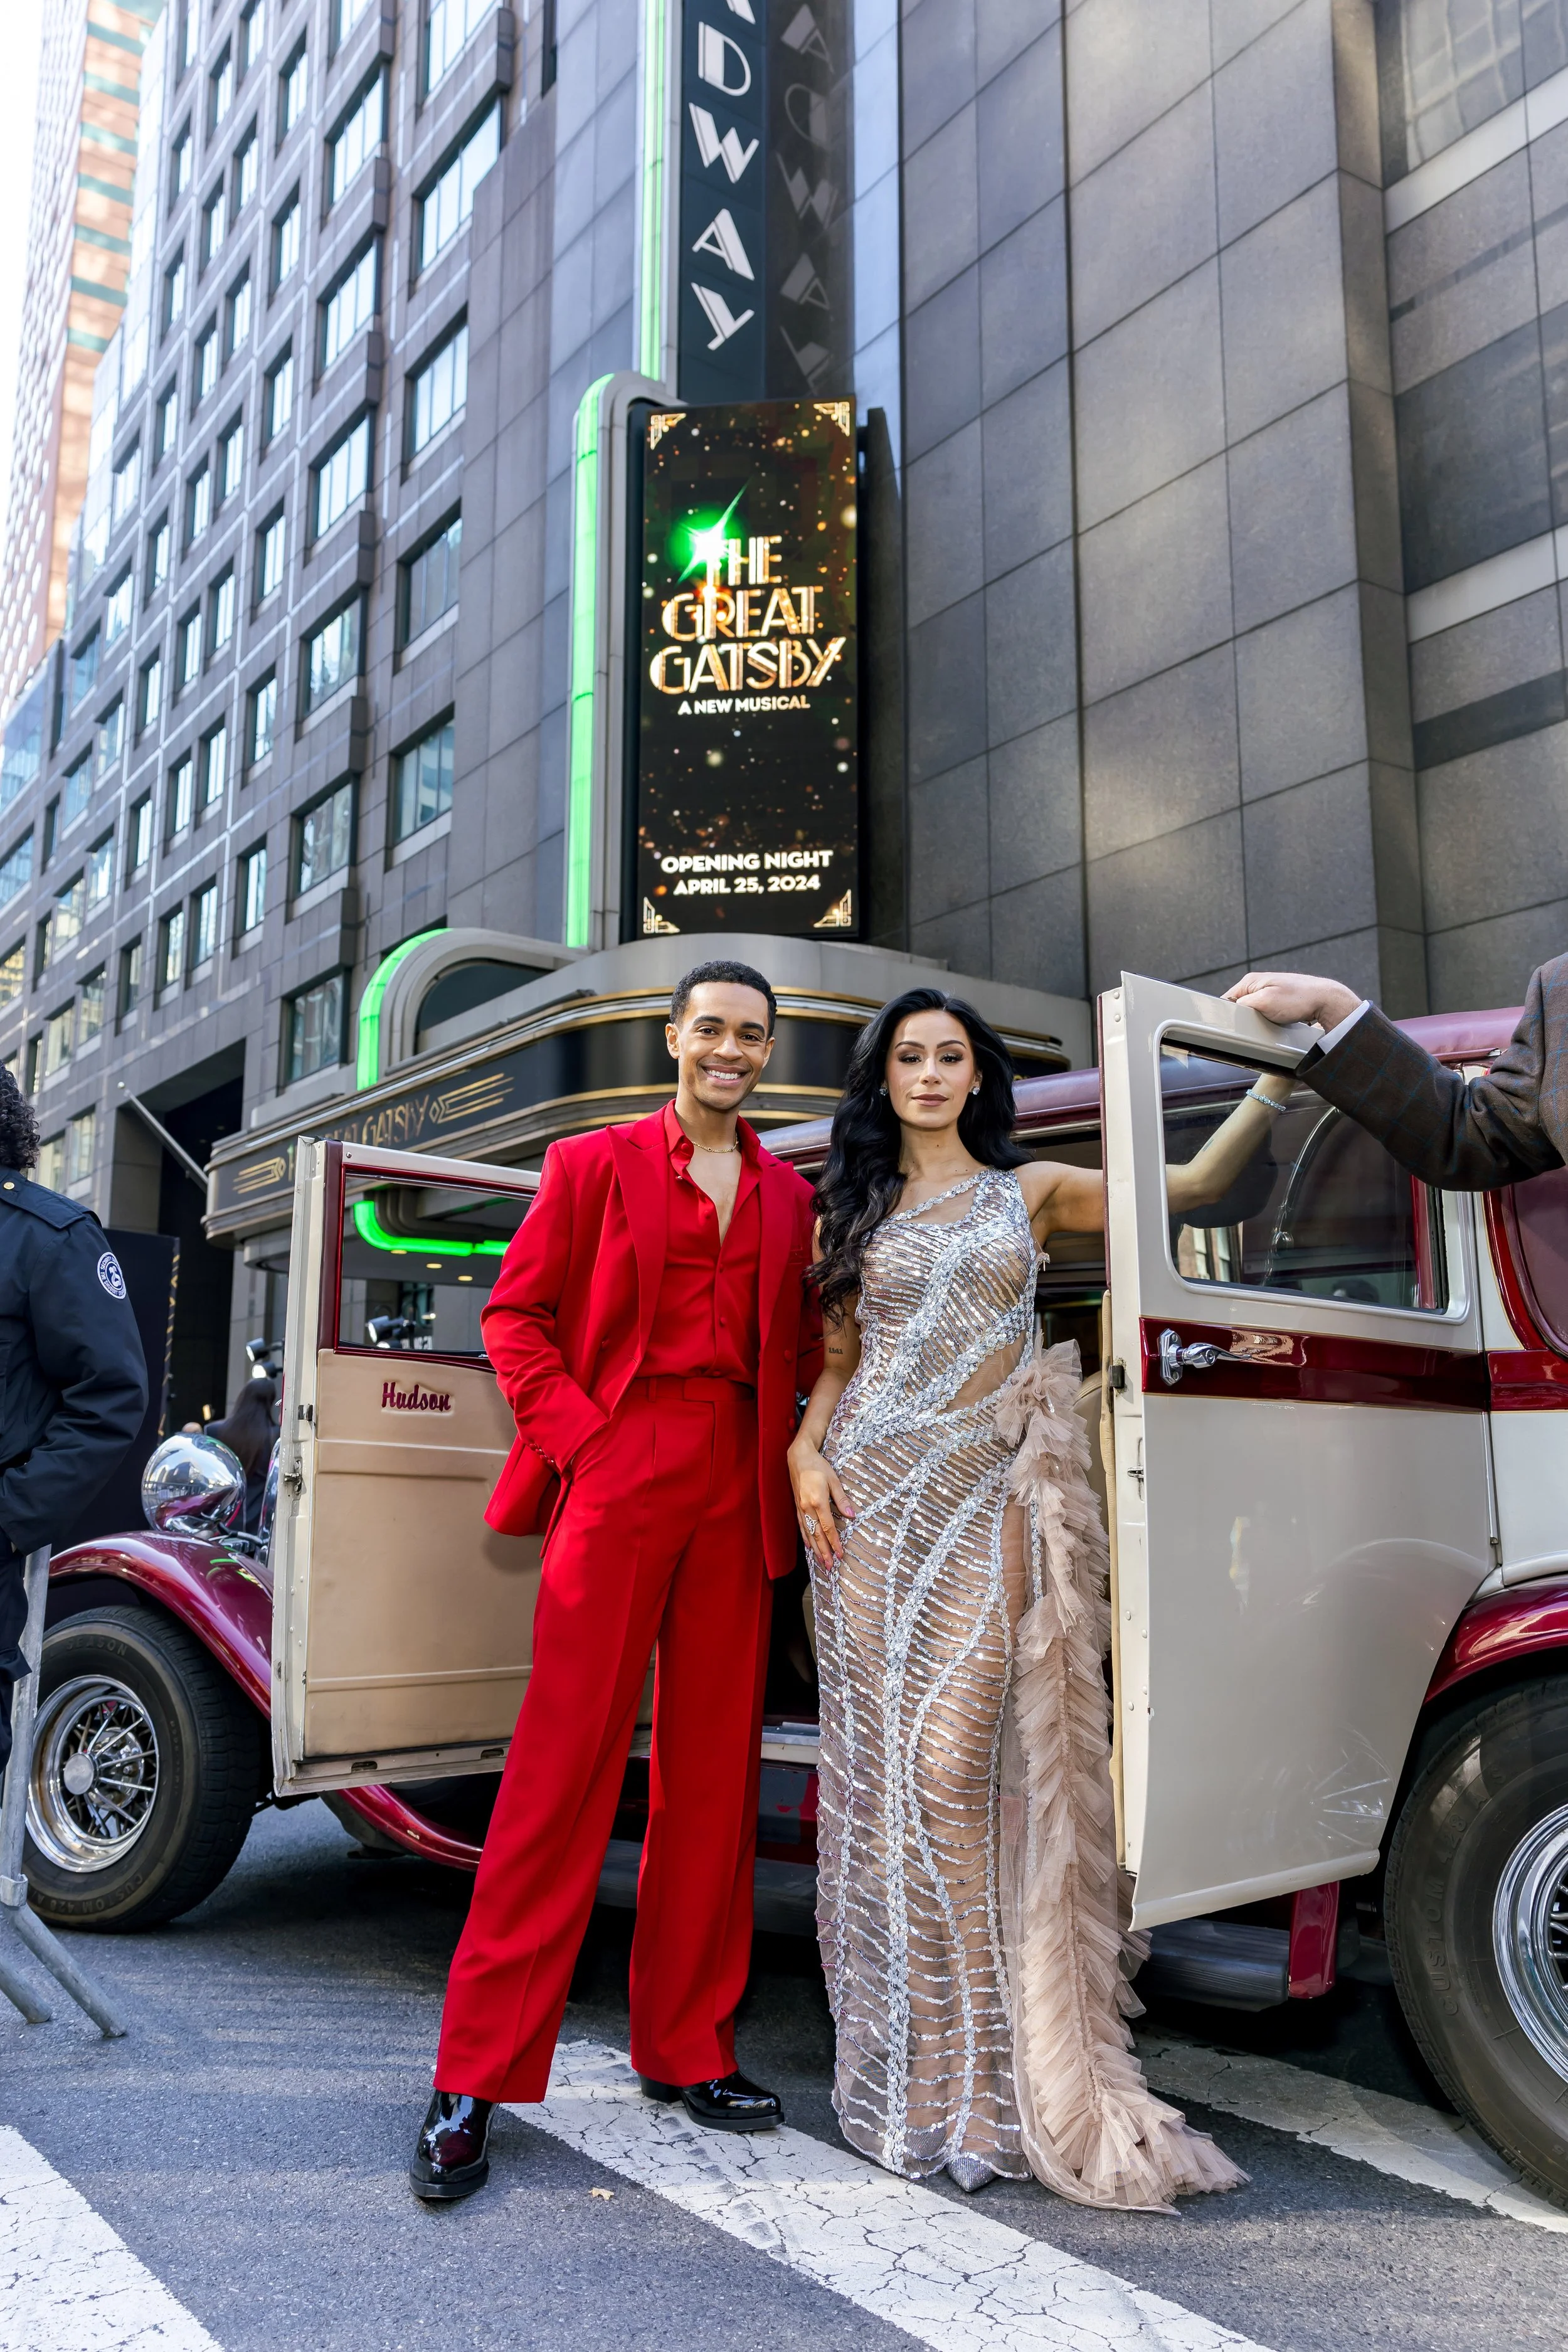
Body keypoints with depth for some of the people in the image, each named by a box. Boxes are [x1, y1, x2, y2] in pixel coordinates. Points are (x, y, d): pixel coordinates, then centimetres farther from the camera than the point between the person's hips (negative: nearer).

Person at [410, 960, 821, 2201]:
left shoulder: (790, 1194, 15)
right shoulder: (596, 1164, 4)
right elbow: (516, 1314, 2)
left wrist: (794, 1447, 2)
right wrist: (574, 1436, -8)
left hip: (739, 1488, 4)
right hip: (618, 1478, -4)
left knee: (715, 1768, 9)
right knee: (564, 1764, -4)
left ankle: (690, 2046, 24)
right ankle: (478, 2077, 6)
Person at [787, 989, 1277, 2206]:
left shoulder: (1032, 1190, 12)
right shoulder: (850, 1212, 15)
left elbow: (1194, 1184, 9)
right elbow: (837, 1362, 15)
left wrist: (1281, 1075, 1)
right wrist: (806, 1452, -1)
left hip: (986, 1500, -1)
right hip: (871, 1496, 1)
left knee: (955, 1765, -8)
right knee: (884, 1764, 2)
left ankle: (985, 2068, 7)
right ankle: (903, 2055, 15)